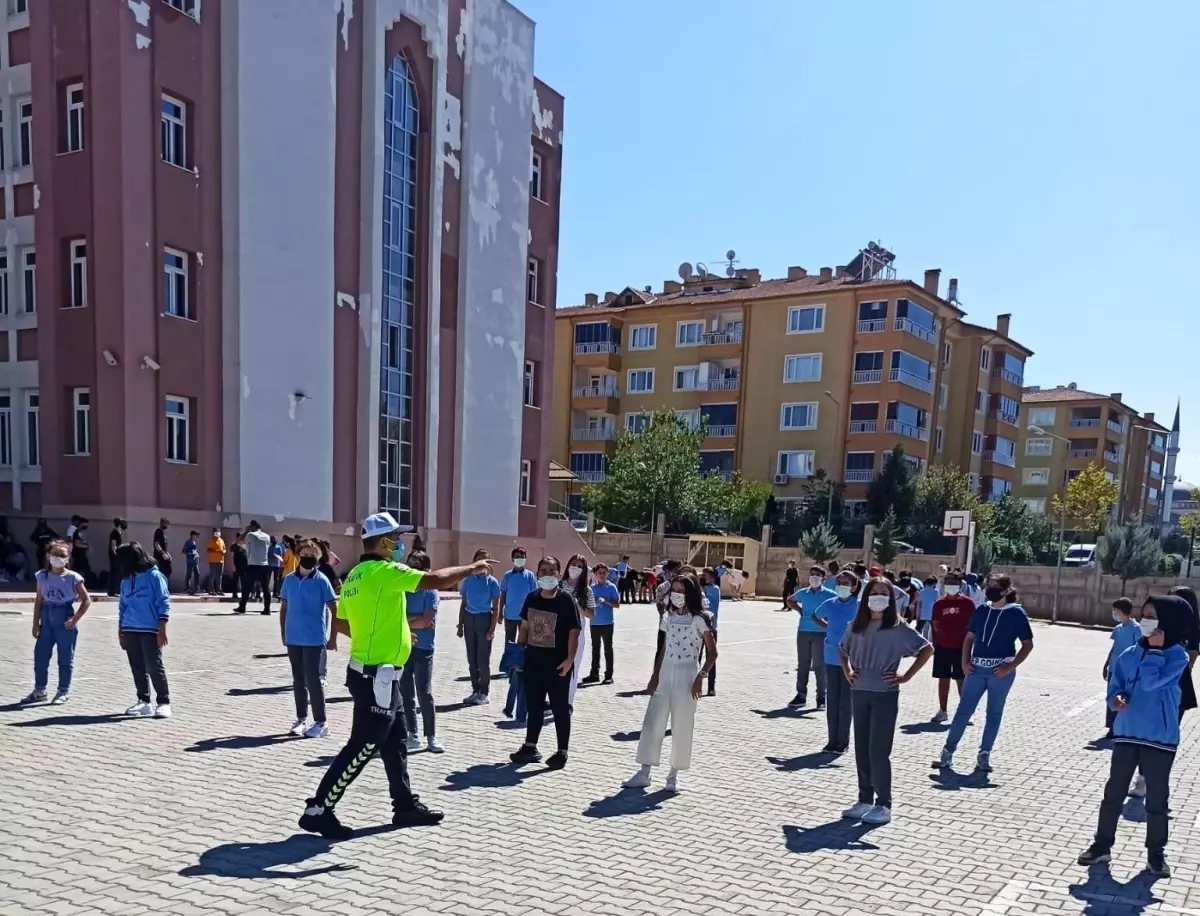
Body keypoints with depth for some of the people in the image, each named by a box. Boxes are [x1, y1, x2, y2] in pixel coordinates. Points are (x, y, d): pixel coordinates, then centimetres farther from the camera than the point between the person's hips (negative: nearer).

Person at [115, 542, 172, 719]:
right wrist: (120, 630, 16)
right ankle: (144, 701, 18)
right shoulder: (126, 579, 12)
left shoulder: (154, 575, -6)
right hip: (129, 630, 6)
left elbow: (163, 602, -8)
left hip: (150, 630, -6)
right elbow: (123, 605, 19)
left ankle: (163, 702, 0)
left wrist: (162, 629, -12)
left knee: (154, 667, -6)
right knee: (137, 668, 9)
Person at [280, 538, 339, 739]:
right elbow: (284, 608, 13)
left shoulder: (322, 581, -8)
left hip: (314, 639, -4)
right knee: (298, 680, 13)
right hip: (293, 638, 4)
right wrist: (283, 632, 9)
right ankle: (301, 719, 25)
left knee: (313, 680, -2)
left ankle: (320, 722, 7)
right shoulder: (289, 580, 4)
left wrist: (333, 638, -8)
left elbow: (334, 610, -6)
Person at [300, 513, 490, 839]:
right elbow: (435, 580, -23)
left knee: (395, 742, 18)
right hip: (377, 677, -10)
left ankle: (405, 805, 29)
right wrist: (472, 568, -10)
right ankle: (318, 810, 8)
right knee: (362, 747, 0)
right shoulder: (384, 571, -18)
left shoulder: (355, 575, 9)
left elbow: (341, 623, 17)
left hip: (368, 672, 10)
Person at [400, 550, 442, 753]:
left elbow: (424, 622, -15)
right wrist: (412, 619, -14)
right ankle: (413, 735, 19)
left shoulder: (430, 593, -6)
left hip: (423, 649, -5)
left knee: (424, 693, -2)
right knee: (405, 694, 9)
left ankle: (431, 737, 7)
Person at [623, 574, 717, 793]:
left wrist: (701, 677, -16)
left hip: (687, 675, -4)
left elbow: (712, 653, -7)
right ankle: (644, 773, 10)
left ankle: (674, 775, 17)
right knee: (653, 722, 3)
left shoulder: (700, 619, -7)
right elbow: (662, 649, 12)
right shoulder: (667, 617, 8)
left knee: (682, 727, 4)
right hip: (665, 674, 5)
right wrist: (654, 676, 7)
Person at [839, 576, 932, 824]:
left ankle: (883, 805, 9)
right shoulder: (857, 626, 7)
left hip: (884, 695, -5)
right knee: (861, 750, 10)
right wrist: (847, 673, 9)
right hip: (859, 693, 5)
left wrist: (906, 676, -8)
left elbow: (927, 649, -7)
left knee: (878, 751, -3)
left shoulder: (897, 628, -7)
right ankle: (864, 801, 21)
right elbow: (844, 650, 23)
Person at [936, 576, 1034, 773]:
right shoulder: (982, 610, 9)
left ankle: (984, 755, 18)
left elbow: (1028, 644, -1)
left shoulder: (1016, 613, -2)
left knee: (994, 713, 7)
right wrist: (965, 662, 1)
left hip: (1001, 669, -3)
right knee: (963, 710, 2)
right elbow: (969, 637, 14)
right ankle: (948, 751, 6)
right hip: (977, 667, 3)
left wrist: (1011, 667, -11)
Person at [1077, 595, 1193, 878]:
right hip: (1126, 733, 4)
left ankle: (1156, 854, 24)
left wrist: (1155, 650, -17)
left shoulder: (1177, 656, -10)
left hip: (1159, 738, -4)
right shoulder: (1129, 655, 3)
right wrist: (1117, 698, -14)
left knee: (1157, 799, 9)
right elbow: (1115, 685, 7)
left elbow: (1151, 682, -23)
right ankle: (1102, 845, 21)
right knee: (1113, 794, 10)